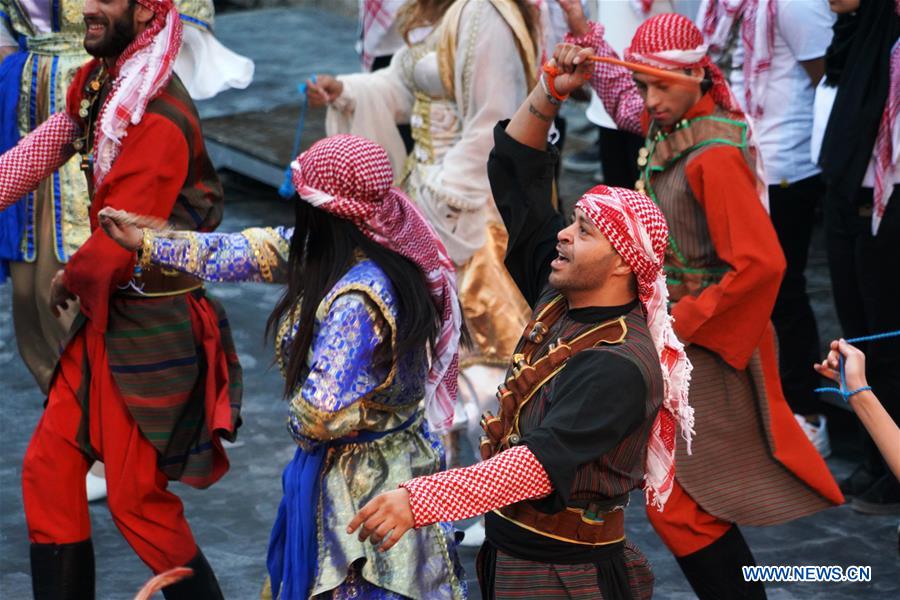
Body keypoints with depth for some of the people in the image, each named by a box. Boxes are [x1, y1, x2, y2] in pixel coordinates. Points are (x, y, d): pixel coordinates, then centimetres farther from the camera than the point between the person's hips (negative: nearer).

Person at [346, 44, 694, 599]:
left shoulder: (619, 367, -25)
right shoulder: (559, 299, 1)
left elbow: (543, 461, -39)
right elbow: (516, 176, 9)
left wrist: (418, 501, -48)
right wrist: (549, 94, -5)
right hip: (509, 553, 8)